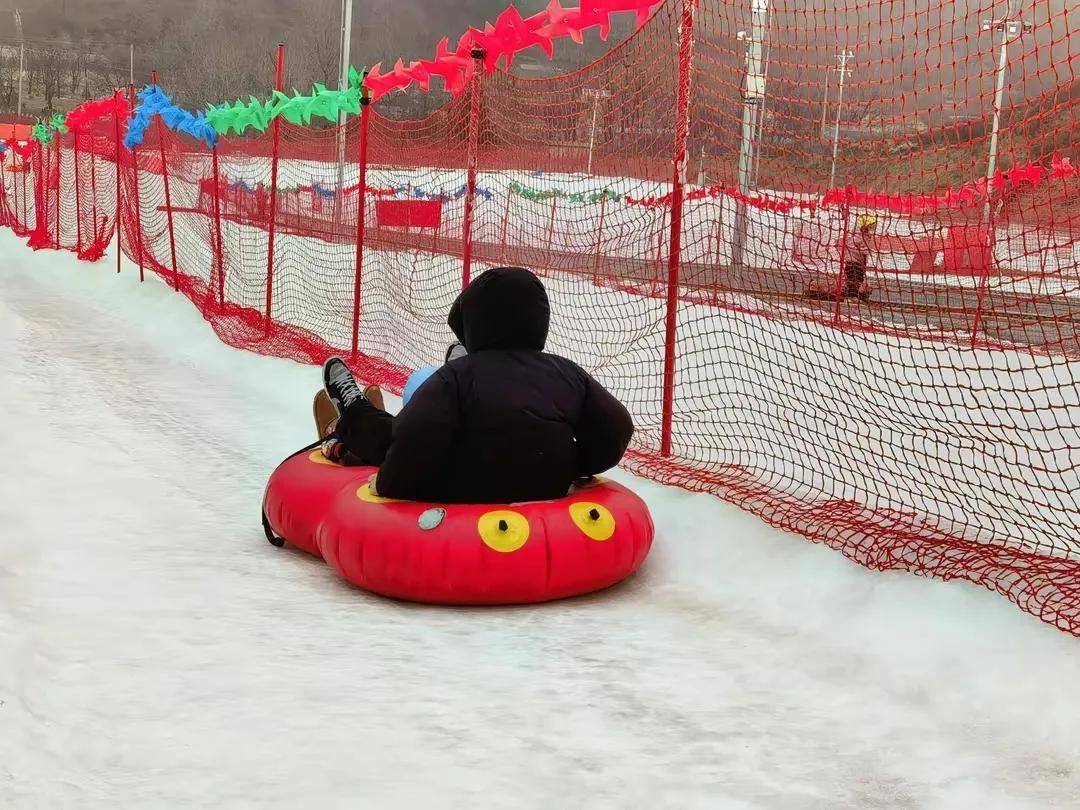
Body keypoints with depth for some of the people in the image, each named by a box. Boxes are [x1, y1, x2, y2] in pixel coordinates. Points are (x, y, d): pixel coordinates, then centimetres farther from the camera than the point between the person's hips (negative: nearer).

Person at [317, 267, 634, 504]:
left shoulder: (458, 375, -18)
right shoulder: (567, 374, -5)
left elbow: (415, 440, -27)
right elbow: (616, 429, -3)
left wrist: (389, 487, -9)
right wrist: (569, 469, 11)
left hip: (459, 501, -4)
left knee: (391, 436, 23)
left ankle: (357, 415, 52)